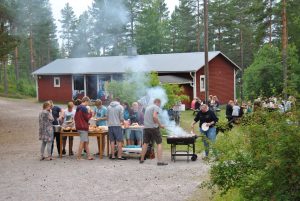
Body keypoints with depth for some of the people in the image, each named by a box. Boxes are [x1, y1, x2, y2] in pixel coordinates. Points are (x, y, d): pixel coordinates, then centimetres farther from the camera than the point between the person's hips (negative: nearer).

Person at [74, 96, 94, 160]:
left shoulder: (78, 108, 16)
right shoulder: (84, 108, -14)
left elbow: (75, 118, 20)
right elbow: (87, 117, -15)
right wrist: (90, 113, -1)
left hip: (78, 127, 10)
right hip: (83, 127, -10)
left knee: (86, 142, 10)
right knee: (82, 142, -5)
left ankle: (88, 156, 10)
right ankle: (79, 157, -3)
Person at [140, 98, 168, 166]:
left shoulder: (147, 107, 21)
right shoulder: (156, 107, -4)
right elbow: (154, 116, -19)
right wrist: (160, 125, -11)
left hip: (146, 127, 8)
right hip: (153, 127, -7)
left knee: (145, 143, 16)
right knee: (159, 143, -4)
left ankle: (142, 159, 21)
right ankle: (160, 161, -12)